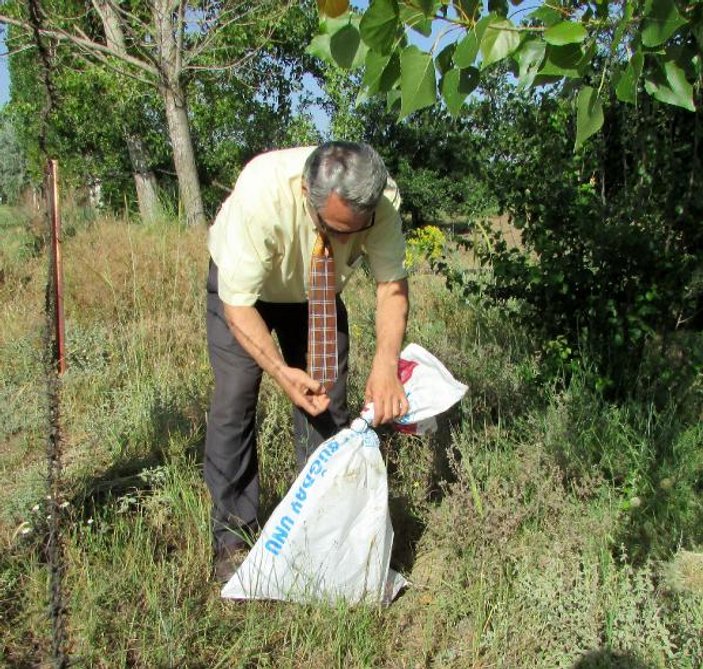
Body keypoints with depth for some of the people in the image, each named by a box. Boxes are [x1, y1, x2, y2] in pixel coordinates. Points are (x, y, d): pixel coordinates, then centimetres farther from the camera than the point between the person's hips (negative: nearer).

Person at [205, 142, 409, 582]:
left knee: (329, 406, -2)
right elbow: (238, 303, -34)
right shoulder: (261, 192, -41)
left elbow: (392, 283, -24)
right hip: (241, 286, -3)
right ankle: (234, 540, 3)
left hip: (317, 292, 3)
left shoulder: (382, 199, -32)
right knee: (234, 404, -11)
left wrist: (386, 365, -39)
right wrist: (280, 371, -45)